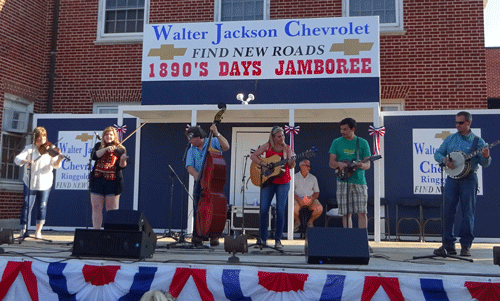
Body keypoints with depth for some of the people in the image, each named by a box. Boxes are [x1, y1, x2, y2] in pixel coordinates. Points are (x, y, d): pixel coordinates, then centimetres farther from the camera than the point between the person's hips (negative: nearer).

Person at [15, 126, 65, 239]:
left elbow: (55, 165, -8)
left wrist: (59, 159, -30)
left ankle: (38, 231, 16)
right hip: (30, 183, -1)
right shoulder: (29, 149, 1)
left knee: (42, 207, 5)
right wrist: (25, 161, -32)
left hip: (45, 183, 1)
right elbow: (17, 159, -11)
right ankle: (23, 229, 12)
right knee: (27, 205, 0)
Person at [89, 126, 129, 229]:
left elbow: (122, 167, -5)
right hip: (97, 180, 3)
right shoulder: (99, 146, 13)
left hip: (112, 182, -2)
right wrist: (106, 149, -20)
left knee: (112, 210, -1)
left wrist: (123, 160, -26)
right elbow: (94, 156, -8)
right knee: (96, 208, 5)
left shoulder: (120, 149, 5)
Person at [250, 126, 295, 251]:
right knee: (263, 210, -4)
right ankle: (263, 238, 11)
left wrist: (292, 161, -28)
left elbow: (291, 166, -5)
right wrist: (263, 164, -12)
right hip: (268, 180, 0)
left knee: (280, 211, -3)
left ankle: (278, 240, 8)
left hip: (283, 182, 0)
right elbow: (253, 156, 3)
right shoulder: (267, 146, 4)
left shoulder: (287, 148, 4)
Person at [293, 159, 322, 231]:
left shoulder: (313, 178, 15)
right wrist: (298, 199, -18)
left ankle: (310, 222, 3)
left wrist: (312, 199, -10)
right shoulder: (295, 177, 7)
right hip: (298, 199, -2)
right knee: (294, 208, -36)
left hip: (311, 199, 2)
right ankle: (297, 222, 0)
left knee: (319, 208, -29)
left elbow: (317, 192, 13)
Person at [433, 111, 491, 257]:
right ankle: (448, 244, 8)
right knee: (448, 211, 1)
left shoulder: (477, 141, 3)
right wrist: (445, 159, -9)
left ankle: (466, 245, 9)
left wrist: (486, 157, -23)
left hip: (469, 179, -2)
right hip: (452, 178, 2)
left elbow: (484, 163, -1)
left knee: (468, 212, 1)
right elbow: (437, 153, 12)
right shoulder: (450, 139, 11)